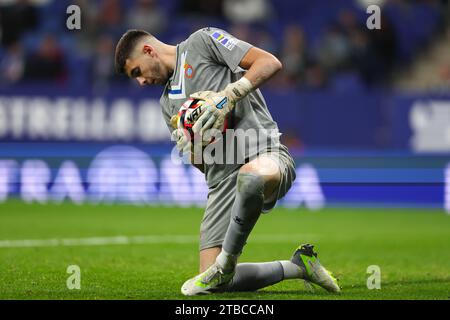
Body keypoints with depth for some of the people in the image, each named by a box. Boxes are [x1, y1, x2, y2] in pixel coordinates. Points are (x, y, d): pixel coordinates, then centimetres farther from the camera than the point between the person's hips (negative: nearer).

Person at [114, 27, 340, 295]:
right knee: (216, 284, -3)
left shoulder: (201, 41, 7)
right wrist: (189, 149, 3)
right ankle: (297, 266, 15)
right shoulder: (168, 103, 28)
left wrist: (227, 96, -14)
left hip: (264, 152, -8)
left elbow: (270, 63, -4)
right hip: (222, 179, 8)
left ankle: (226, 262, -24)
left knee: (252, 175, -46)